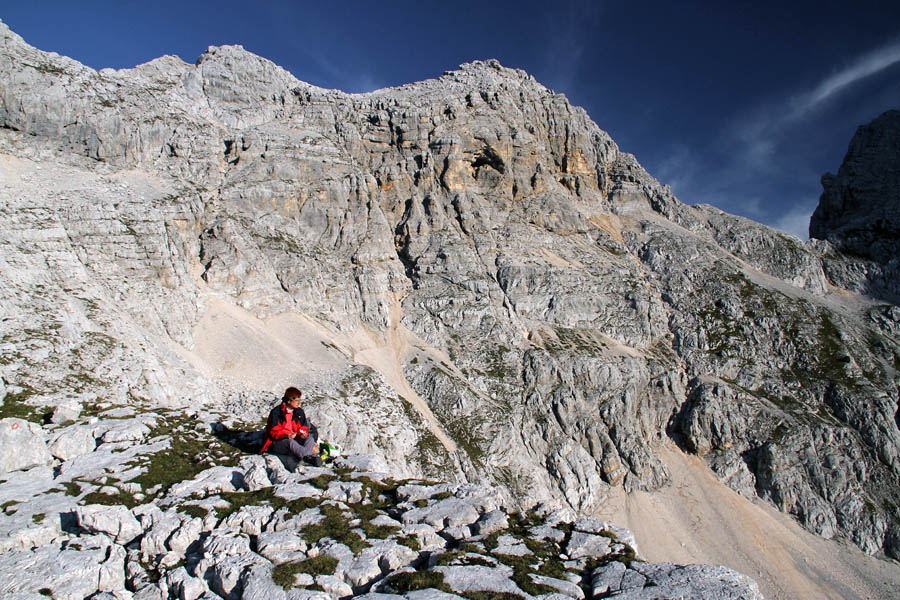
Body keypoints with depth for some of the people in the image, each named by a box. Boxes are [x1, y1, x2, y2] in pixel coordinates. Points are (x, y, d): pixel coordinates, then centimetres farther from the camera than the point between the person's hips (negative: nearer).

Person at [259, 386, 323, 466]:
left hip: (294, 439, 5)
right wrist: (287, 435, -31)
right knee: (290, 442, -38)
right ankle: (310, 456, -57)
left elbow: (303, 427, 11)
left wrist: (303, 433, -14)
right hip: (277, 443, -5)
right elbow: (273, 432, -13)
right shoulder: (276, 412, -10)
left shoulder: (299, 412, 7)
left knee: (310, 438, -22)